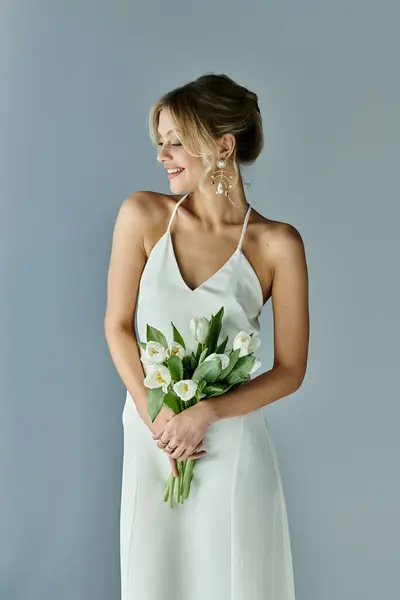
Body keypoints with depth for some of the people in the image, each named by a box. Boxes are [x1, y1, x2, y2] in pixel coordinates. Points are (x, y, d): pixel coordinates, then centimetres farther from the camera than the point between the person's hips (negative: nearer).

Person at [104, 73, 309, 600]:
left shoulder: (277, 244, -11)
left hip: (231, 442, -2)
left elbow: (290, 370, -6)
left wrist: (204, 413, -16)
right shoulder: (142, 215, -6)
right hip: (149, 436, 2)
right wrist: (154, 416, -10)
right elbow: (118, 325, -1)